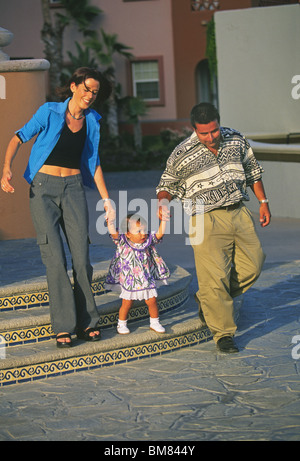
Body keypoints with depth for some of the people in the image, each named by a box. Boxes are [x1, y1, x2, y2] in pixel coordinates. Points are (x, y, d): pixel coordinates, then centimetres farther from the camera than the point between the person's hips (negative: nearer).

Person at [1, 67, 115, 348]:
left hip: (74, 189, 4)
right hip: (44, 188, -4)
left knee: (81, 257, -2)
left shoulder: (92, 121, 8)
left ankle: (86, 323, 10)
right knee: (55, 258, -8)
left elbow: (94, 164, 16)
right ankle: (63, 327, -4)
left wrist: (106, 199, 13)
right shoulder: (49, 112, -5)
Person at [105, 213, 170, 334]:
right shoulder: (122, 243, -13)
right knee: (127, 303, 5)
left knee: (152, 301, 5)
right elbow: (113, 232, -24)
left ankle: (154, 322, 24)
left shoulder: (148, 241, -4)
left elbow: (160, 233, -10)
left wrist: (163, 220, -19)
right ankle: (121, 324, 24)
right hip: (129, 281, -3)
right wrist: (110, 219, -33)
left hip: (146, 280, 3)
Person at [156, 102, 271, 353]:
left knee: (252, 265, 4)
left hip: (239, 213, 5)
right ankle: (223, 333, 0)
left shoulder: (237, 140, 7)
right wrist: (163, 201, -14)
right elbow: (168, 184, 8)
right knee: (215, 275, -11)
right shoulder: (182, 154, -4)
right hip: (207, 220, -5)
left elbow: (253, 171, 20)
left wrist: (263, 202, 19)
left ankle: (206, 300, 25)